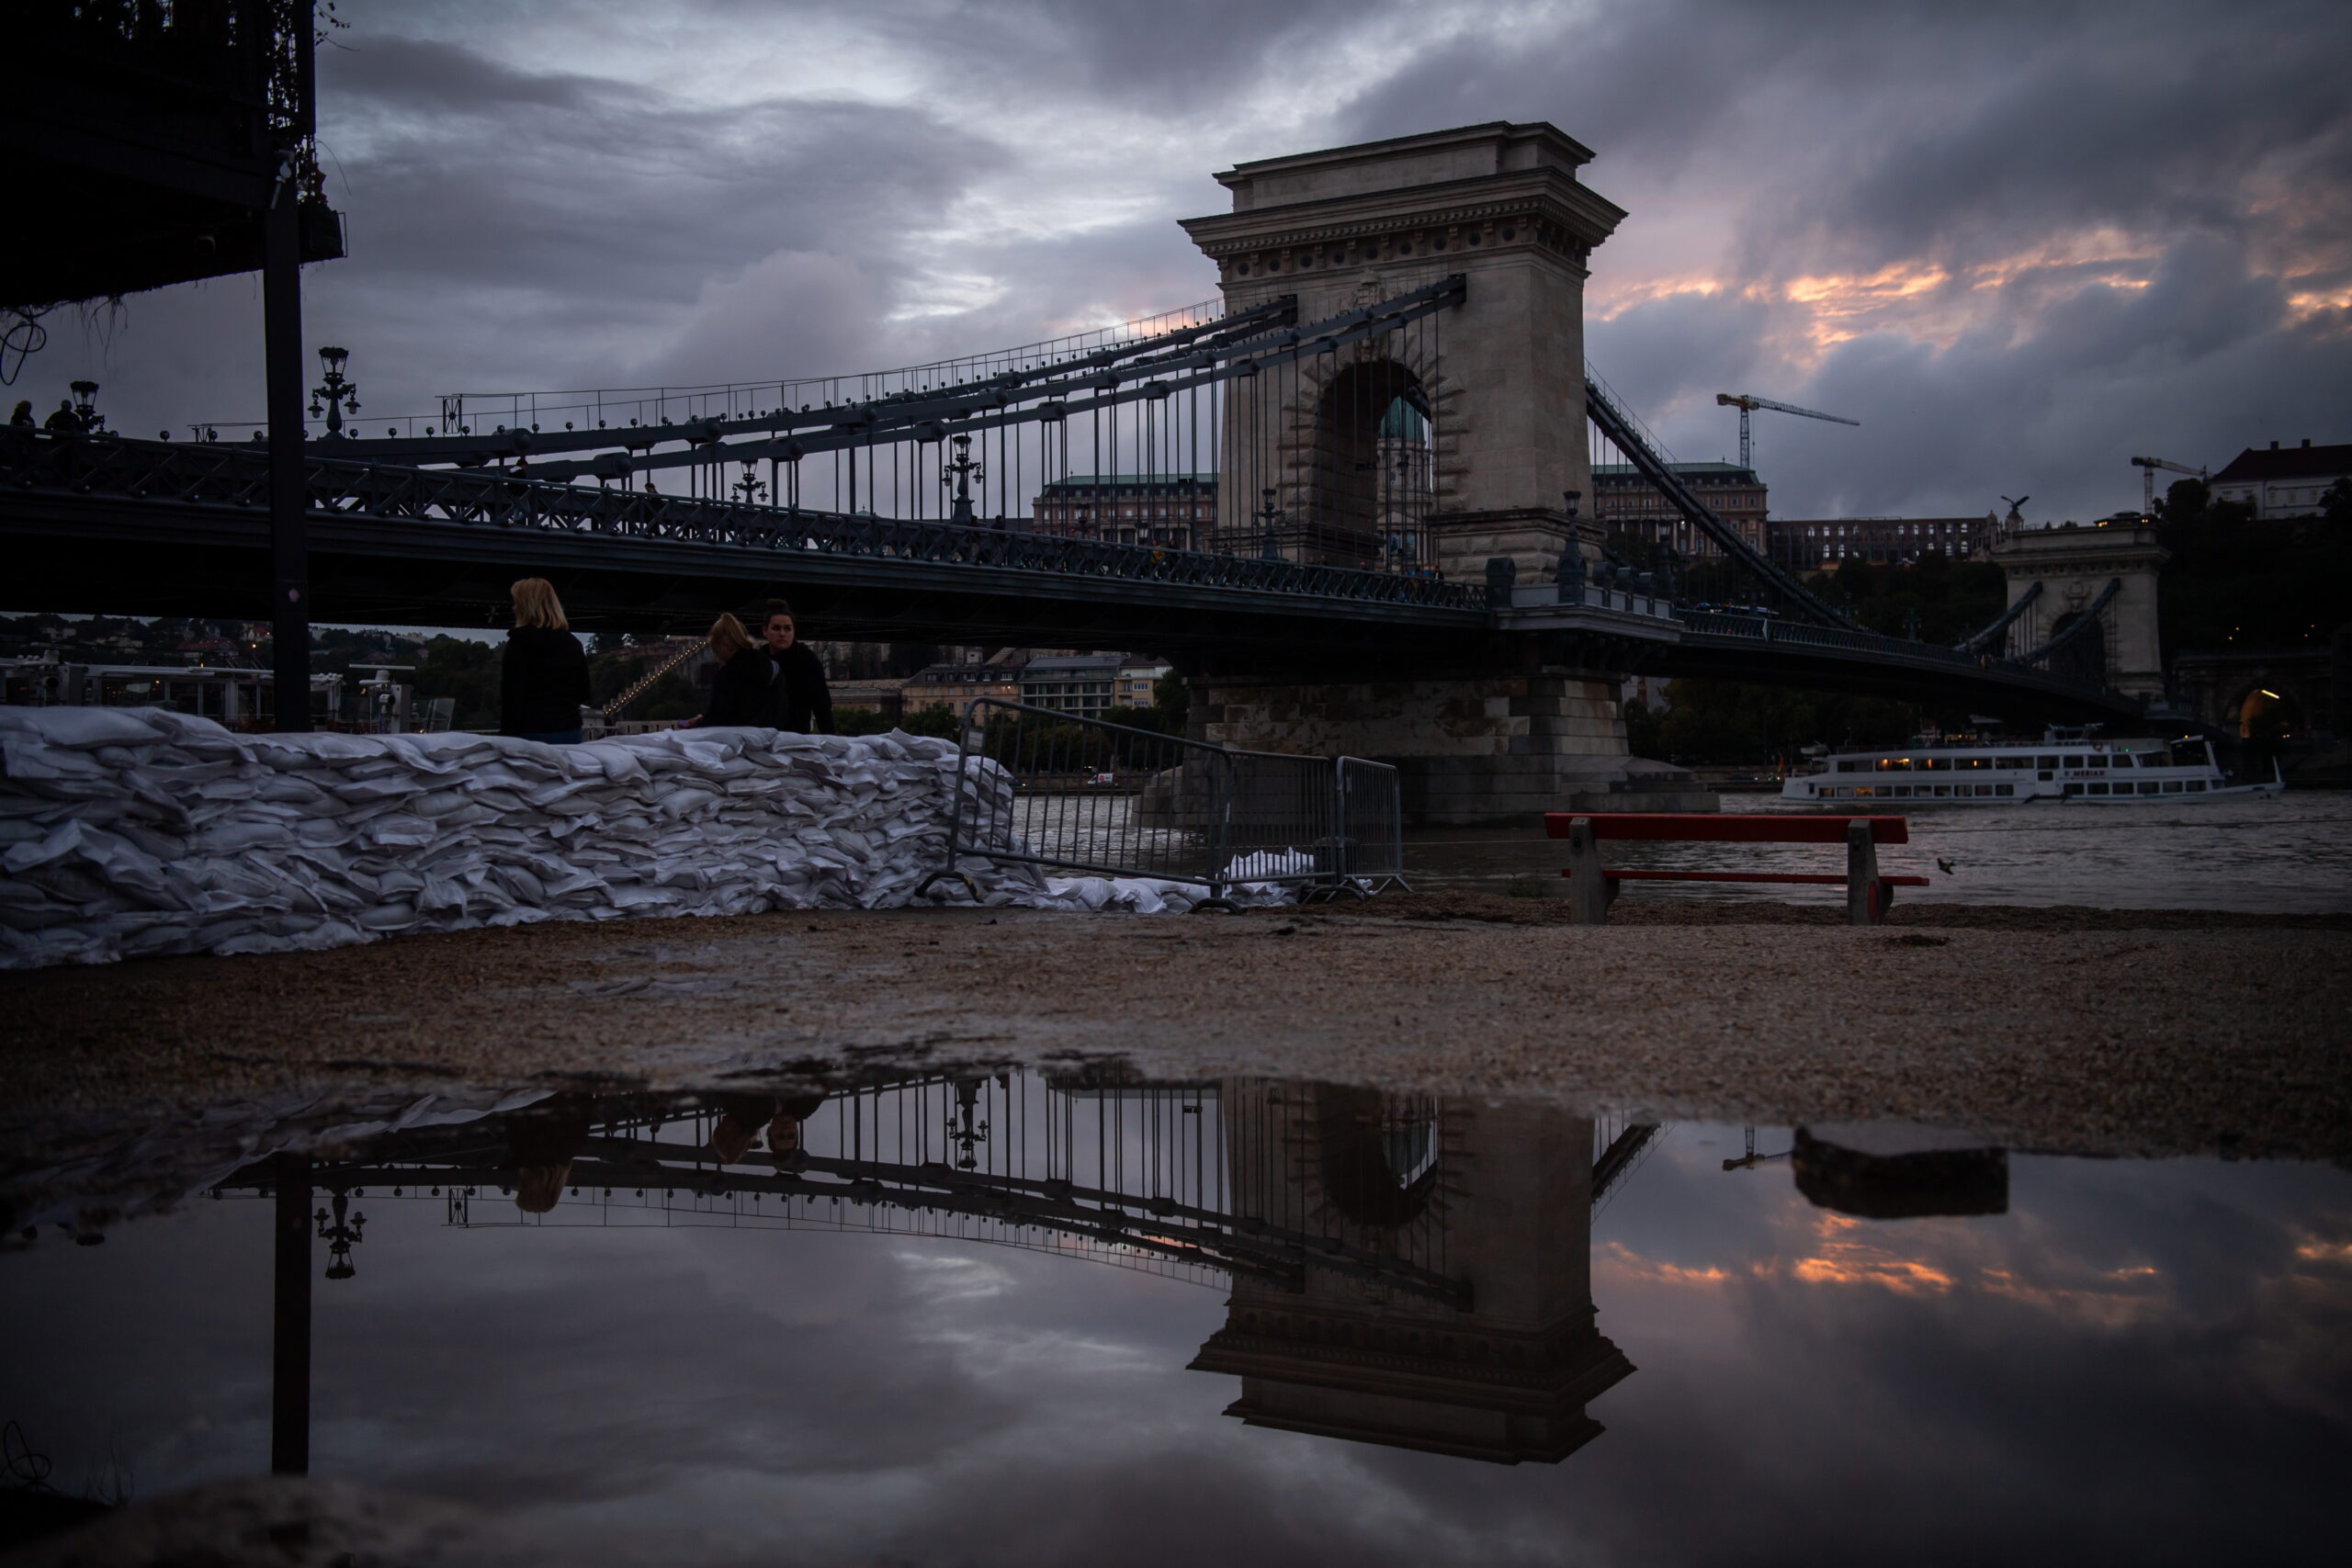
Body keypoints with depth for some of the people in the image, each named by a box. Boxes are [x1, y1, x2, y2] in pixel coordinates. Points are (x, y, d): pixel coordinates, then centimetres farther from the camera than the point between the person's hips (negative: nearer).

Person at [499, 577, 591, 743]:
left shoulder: (519, 642, -7)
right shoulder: (573, 643, 10)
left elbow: (512, 694, -11)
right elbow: (583, 695, 16)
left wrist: (507, 734, -9)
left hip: (533, 734, -6)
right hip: (571, 733, 6)